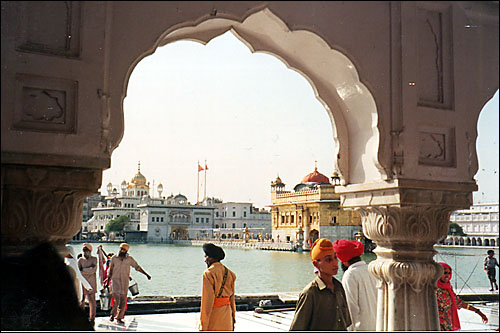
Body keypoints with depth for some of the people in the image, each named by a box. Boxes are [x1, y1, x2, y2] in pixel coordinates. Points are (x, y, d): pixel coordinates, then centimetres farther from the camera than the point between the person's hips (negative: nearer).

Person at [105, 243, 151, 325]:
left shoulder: (129, 259, 3)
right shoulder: (114, 258, 3)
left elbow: (137, 267, 9)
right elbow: (110, 270, 11)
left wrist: (146, 274, 4)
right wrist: (108, 281, 10)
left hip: (125, 281, 1)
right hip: (115, 280, -1)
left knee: (123, 300, 1)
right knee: (116, 297, -16)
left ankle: (119, 318, 11)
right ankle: (113, 314, 2)